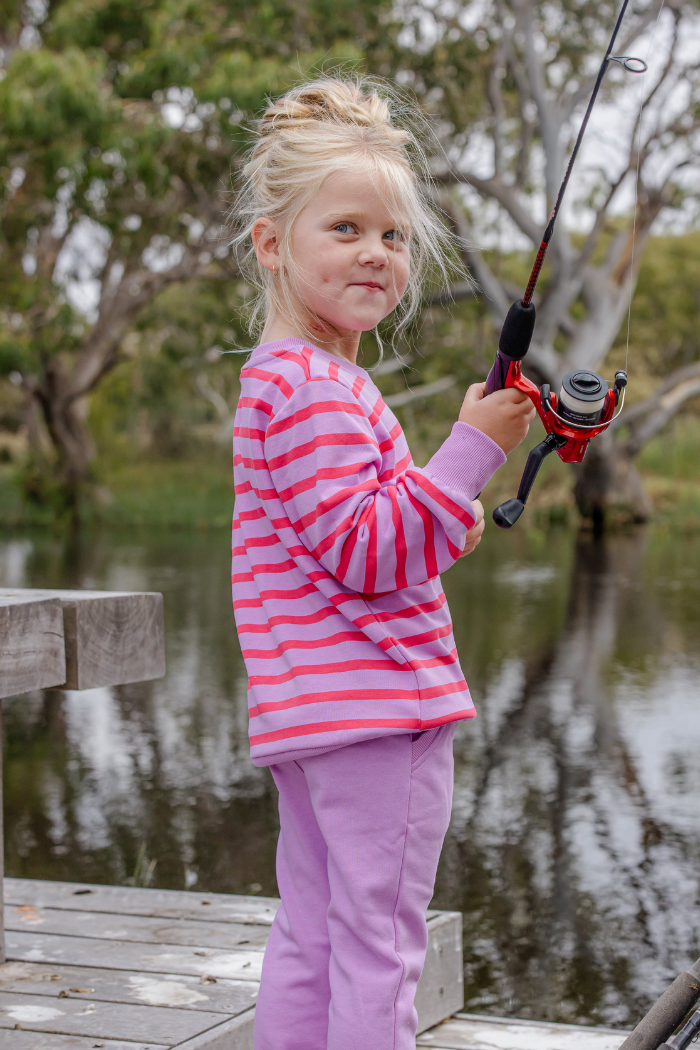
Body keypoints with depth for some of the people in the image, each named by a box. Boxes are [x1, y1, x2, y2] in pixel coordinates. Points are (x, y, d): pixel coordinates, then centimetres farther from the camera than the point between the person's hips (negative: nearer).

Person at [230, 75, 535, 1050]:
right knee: (379, 943, -3)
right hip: (378, 705, -10)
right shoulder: (318, 390, -15)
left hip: (308, 711, 10)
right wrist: (471, 450, -20)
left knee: (309, 936, 15)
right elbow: (365, 550, -21)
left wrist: (441, 526, 17)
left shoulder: (278, 378, 18)